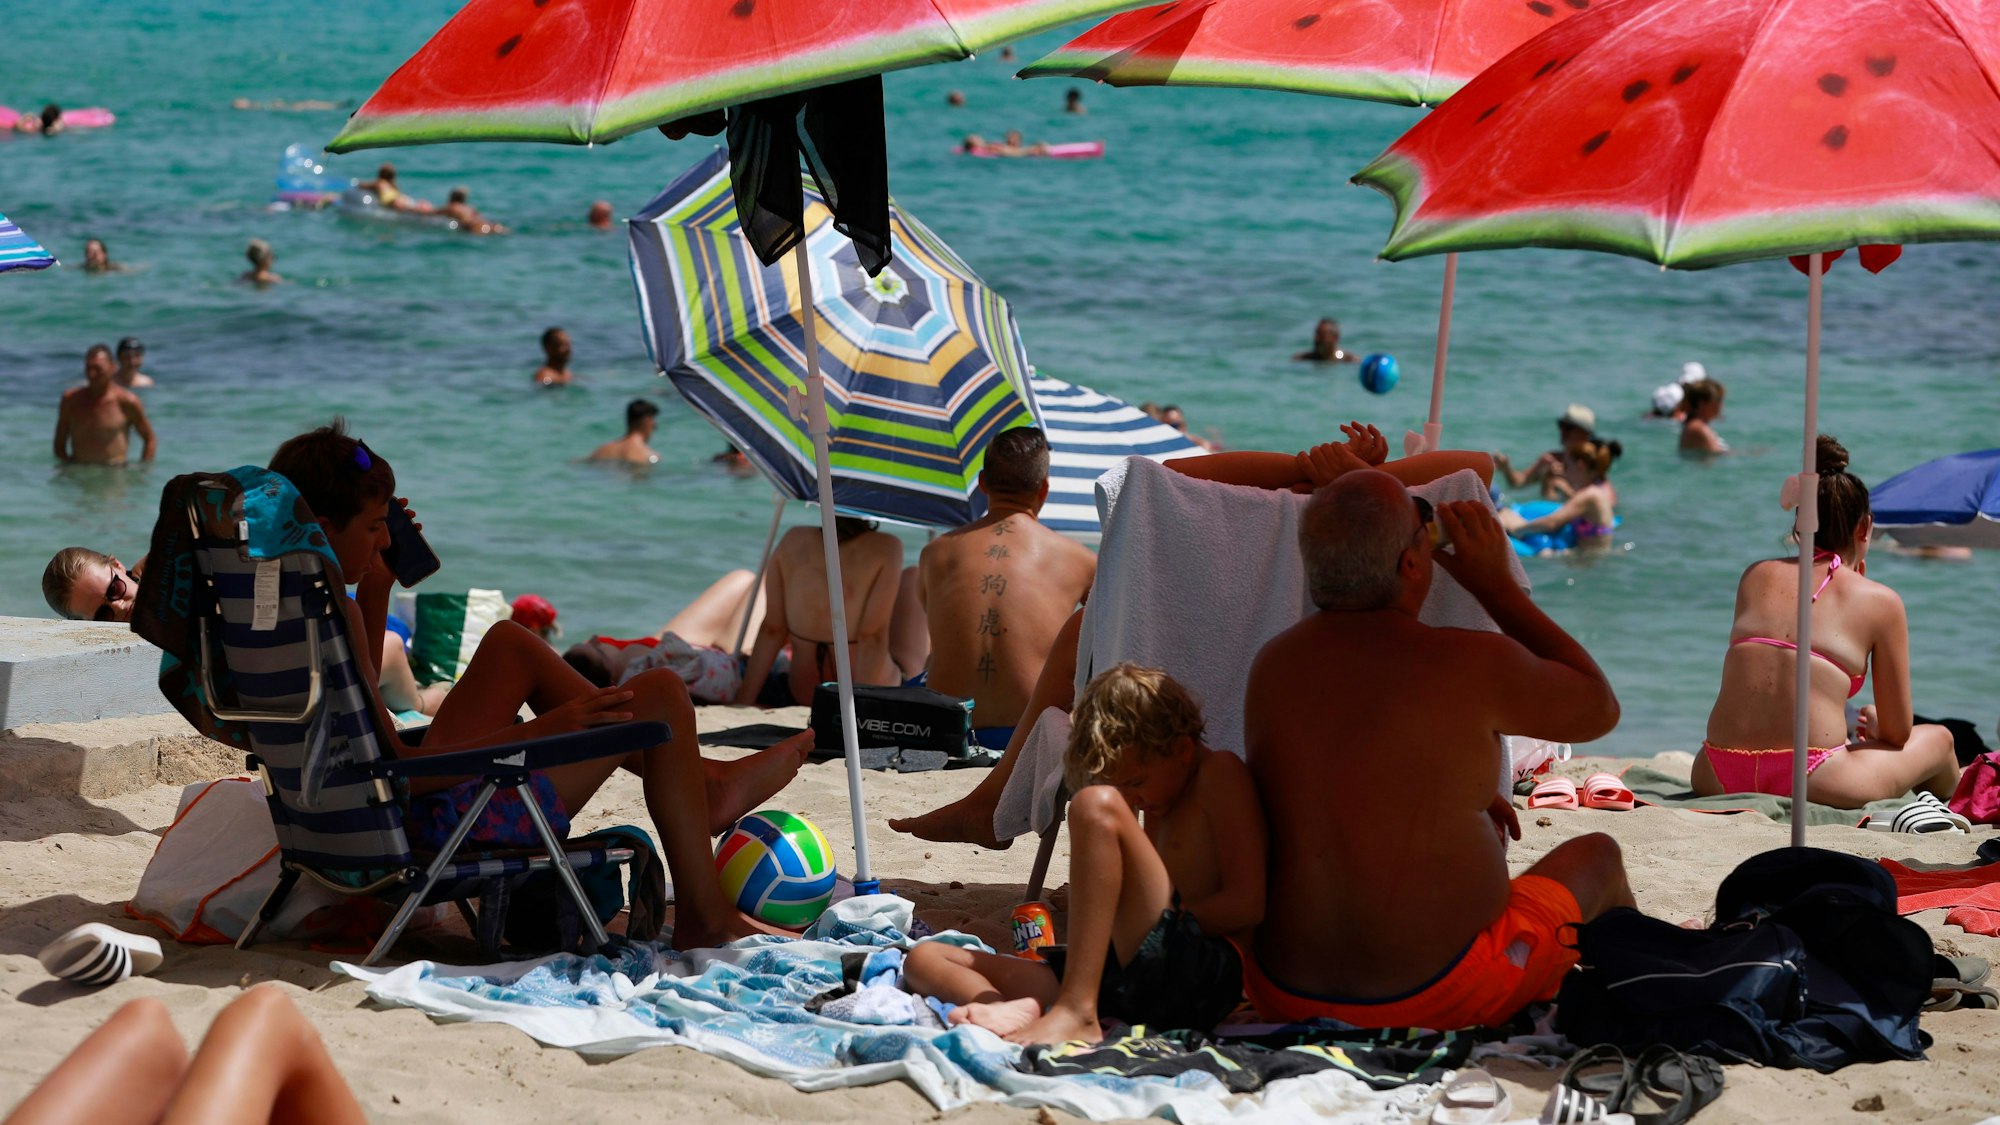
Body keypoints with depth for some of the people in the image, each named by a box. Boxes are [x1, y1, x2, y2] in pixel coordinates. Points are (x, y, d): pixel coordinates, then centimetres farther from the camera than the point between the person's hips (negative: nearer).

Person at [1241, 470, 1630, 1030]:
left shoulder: (1271, 665, -2)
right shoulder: (1473, 665, -18)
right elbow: (1600, 708, 3)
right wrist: (1498, 586, 6)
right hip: (1441, 997, -5)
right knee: (1596, 857, 24)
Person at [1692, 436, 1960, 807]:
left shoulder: (1755, 576, 15)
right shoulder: (1880, 601, 5)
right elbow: (1898, 733, 8)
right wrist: (1876, 725, 35)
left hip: (1722, 780, 3)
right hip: (1812, 785, -3)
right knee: (1939, 740, 27)